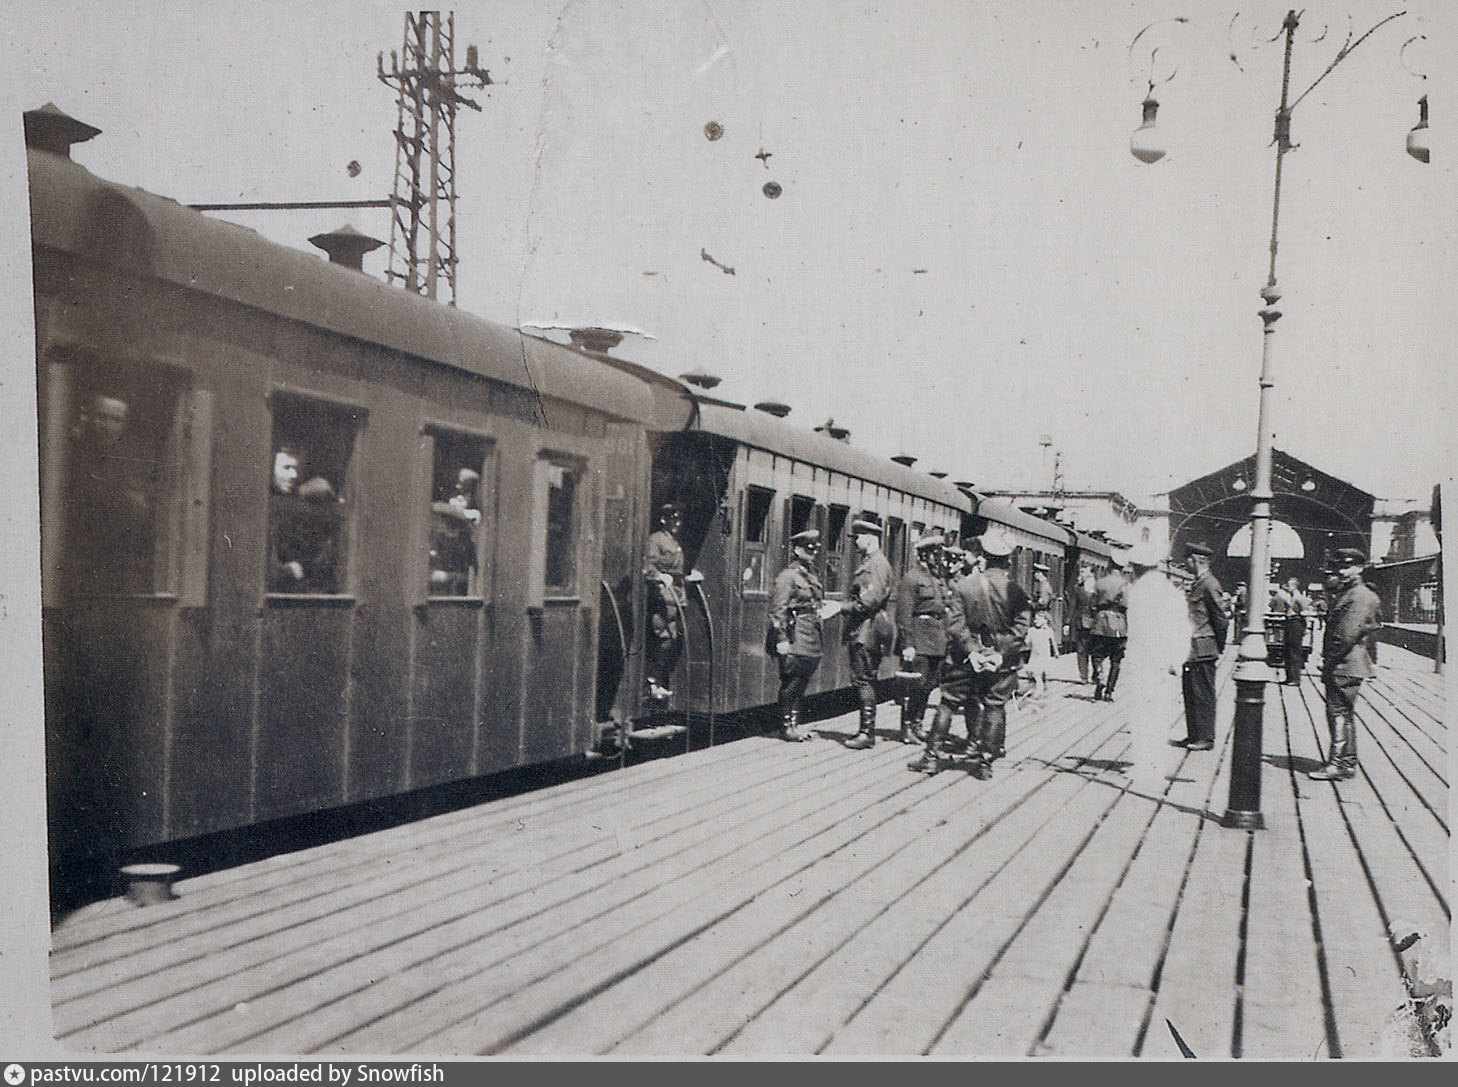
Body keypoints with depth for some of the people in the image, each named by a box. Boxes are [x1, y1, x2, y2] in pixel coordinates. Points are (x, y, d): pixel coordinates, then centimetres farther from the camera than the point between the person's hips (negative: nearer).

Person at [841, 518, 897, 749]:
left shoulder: (878, 563, -11)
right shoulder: (865, 563, 20)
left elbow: (871, 600, -20)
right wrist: (847, 629, 18)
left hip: (869, 627, -10)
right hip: (859, 630, 10)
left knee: (863, 679, -10)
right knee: (861, 680, 11)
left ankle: (868, 733, -9)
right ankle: (866, 730, 16)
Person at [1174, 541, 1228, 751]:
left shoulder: (1209, 585, -14)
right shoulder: (1196, 584, 15)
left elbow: (1221, 617, -14)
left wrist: (1219, 646, -7)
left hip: (1203, 651, -9)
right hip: (1191, 650, 9)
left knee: (1203, 694, -3)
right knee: (1190, 692, 12)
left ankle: (1206, 738, 2)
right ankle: (1193, 735, 19)